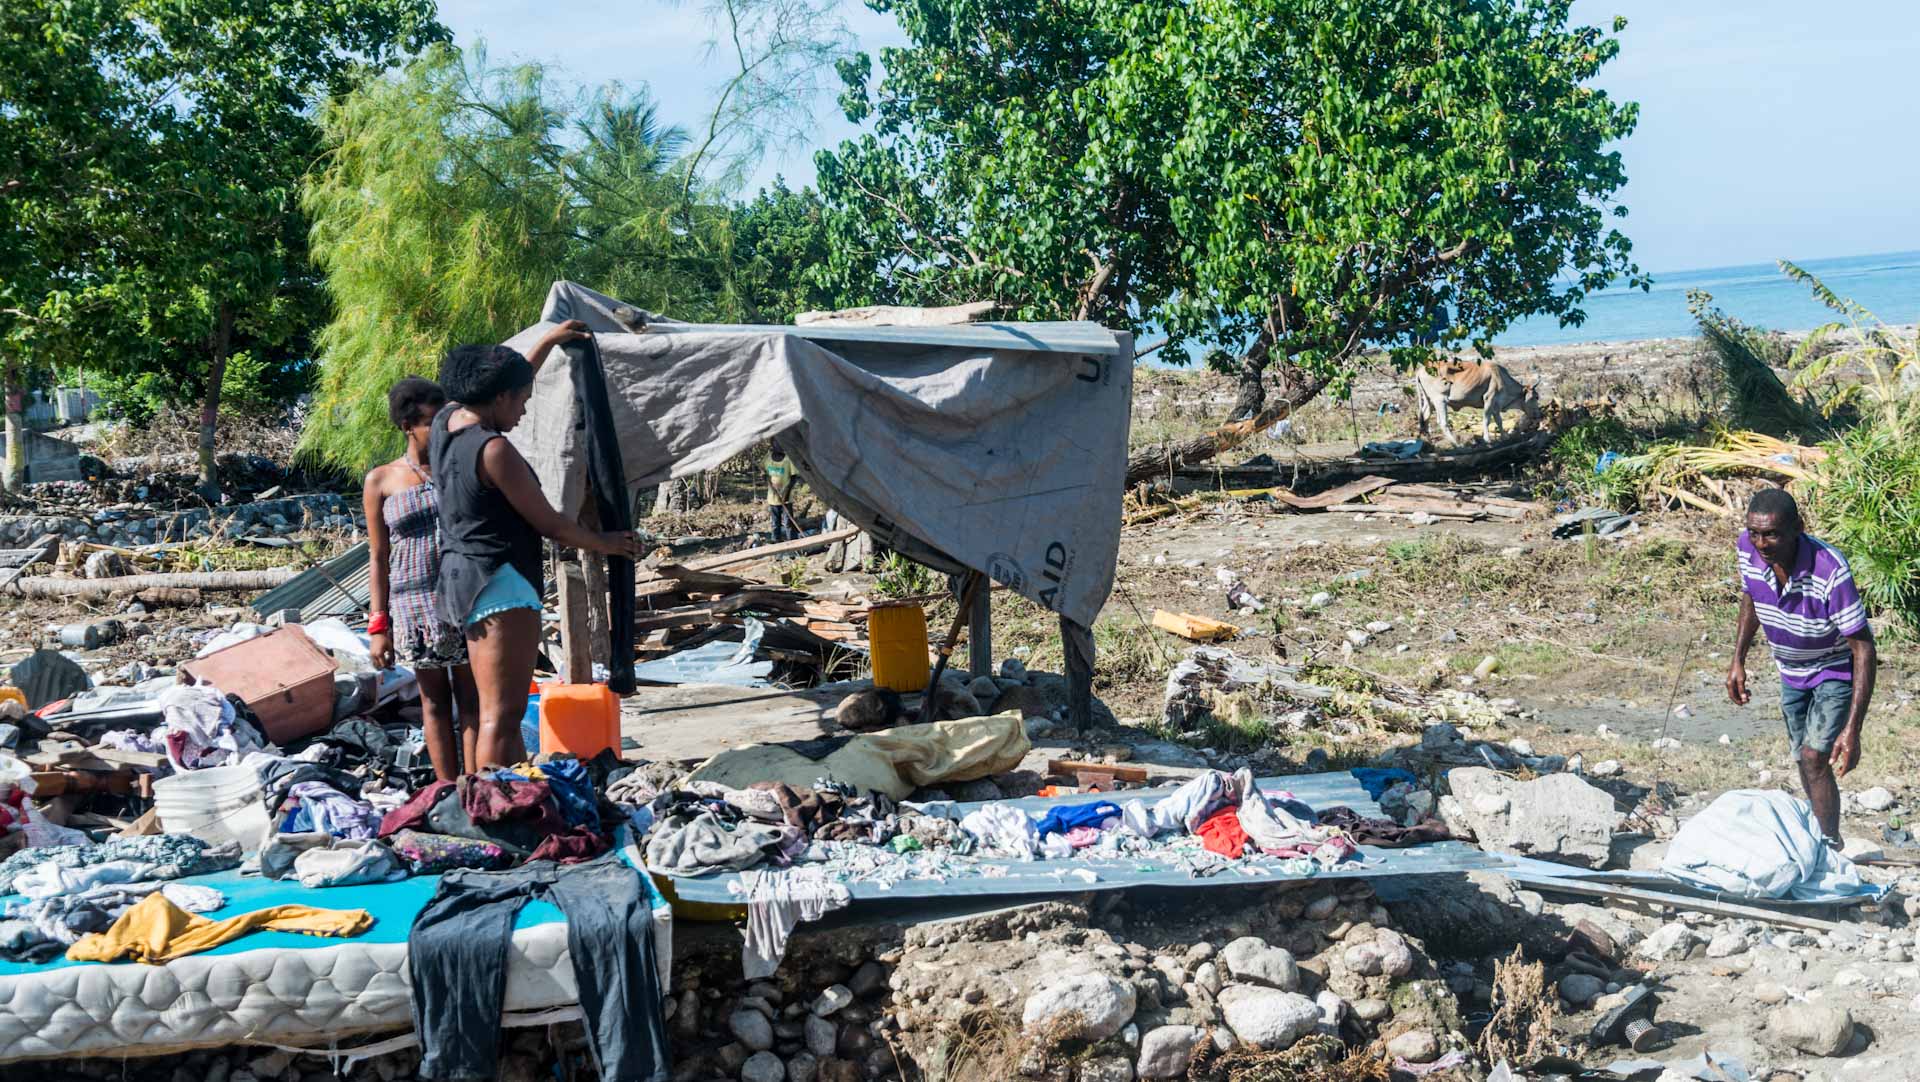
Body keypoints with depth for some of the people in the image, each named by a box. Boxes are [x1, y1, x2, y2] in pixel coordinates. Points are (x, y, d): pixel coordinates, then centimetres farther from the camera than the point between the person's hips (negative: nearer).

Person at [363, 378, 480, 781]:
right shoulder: (381, 481, 5)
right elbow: (378, 557, 6)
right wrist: (379, 625, 1)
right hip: (415, 602, 0)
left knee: (472, 698, -2)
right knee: (434, 700, 6)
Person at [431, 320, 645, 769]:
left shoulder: (446, 420, 7)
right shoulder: (493, 449, -18)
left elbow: (504, 385, 28)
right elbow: (548, 522, -12)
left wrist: (549, 341, 34)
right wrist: (605, 543, 3)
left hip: (460, 576, 10)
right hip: (501, 582, -10)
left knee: (496, 709, 15)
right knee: (503, 714, -9)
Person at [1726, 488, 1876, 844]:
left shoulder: (1830, 570, -37)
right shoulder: (1748, 548, -21)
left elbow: (1863, 647, -32)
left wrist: (1852, 729, -36)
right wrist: (1738, 661, 0)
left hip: (1838, 667, -6)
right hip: (1792, 669, 6)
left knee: (1815, 757, -17)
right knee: (1804, 759, 16)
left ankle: (1830, 848, -5)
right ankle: (1818, 835, 34)